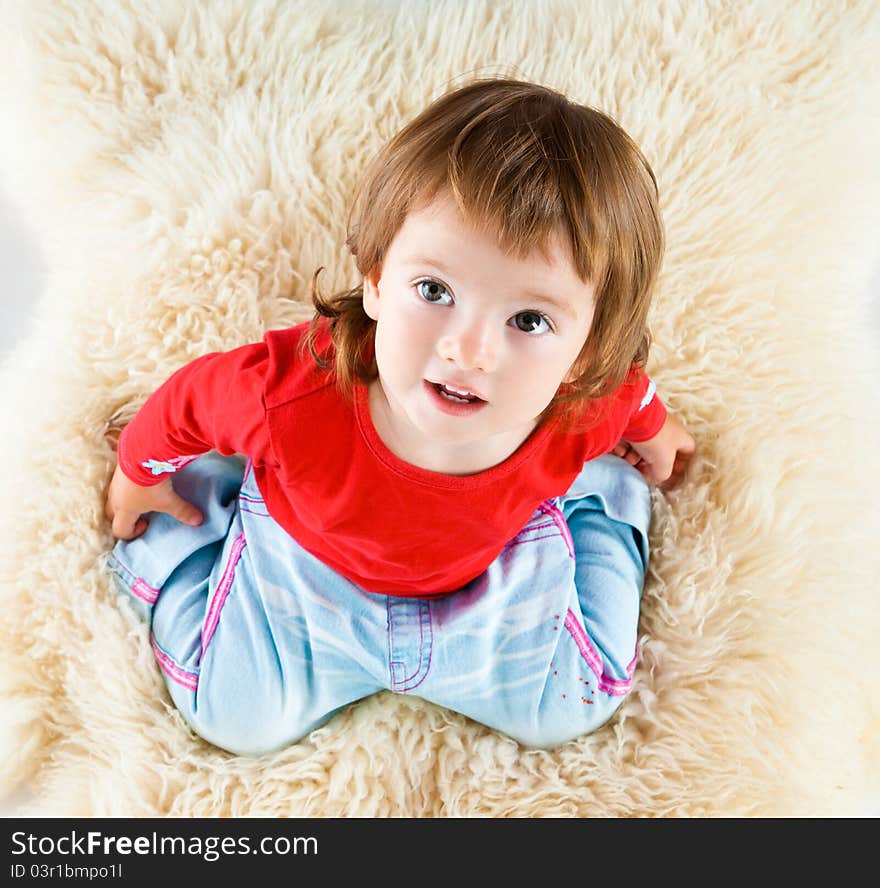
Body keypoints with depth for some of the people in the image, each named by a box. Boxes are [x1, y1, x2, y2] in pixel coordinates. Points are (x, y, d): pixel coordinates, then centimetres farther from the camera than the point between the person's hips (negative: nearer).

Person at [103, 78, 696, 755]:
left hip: (494, 576, 2)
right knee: (237, 721, 5)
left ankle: (594, 500, 31)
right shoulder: (287, 393, -42)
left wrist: (653, 432, 17)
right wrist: (139, 472, 3)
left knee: (569, 712, 12)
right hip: (306, 569, -1)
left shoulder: (590, 406, -34)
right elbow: (189, 395, -18)